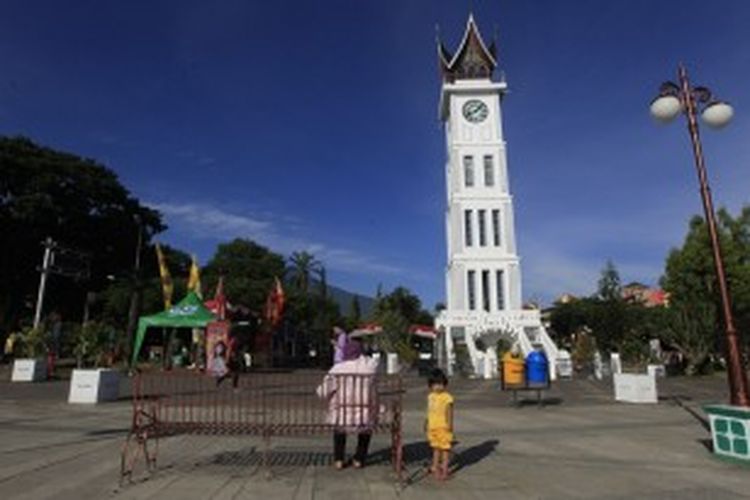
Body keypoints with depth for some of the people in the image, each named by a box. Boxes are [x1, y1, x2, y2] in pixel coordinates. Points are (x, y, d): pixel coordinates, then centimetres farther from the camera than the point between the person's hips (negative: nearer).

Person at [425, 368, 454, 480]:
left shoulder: (447, 398, -16)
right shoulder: (430, 397, 7)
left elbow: (449, 412, -20)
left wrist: (449, 424, -27)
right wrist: (426, 423, 21)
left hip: (443, 427, -7)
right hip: (433, 427, 7)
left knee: (445, 447, 3)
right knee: (436, 447, 19)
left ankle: (444, 469, 14)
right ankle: (435, 466, 33)